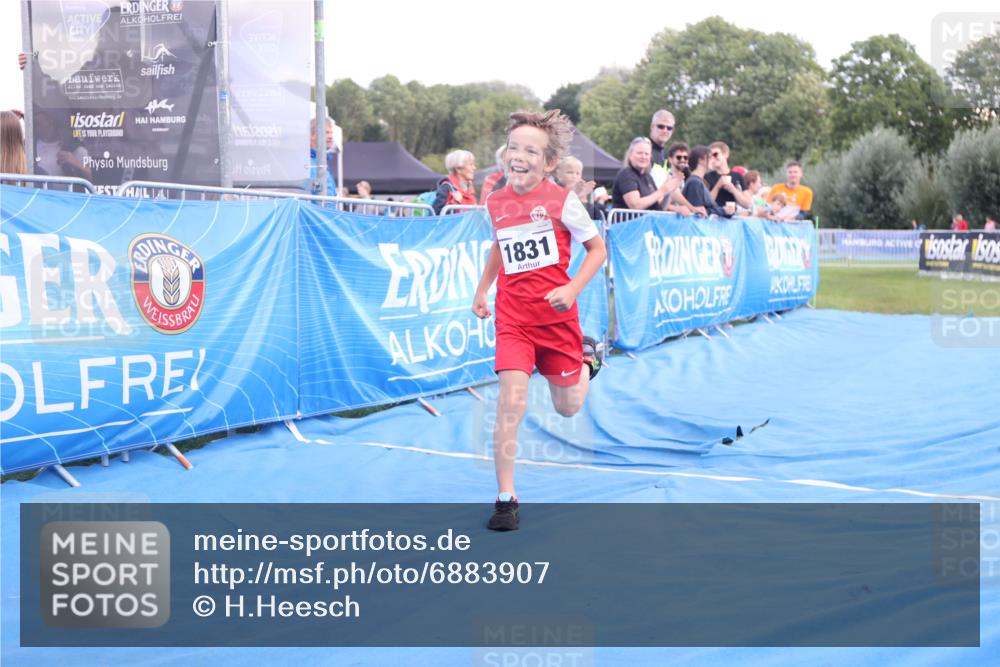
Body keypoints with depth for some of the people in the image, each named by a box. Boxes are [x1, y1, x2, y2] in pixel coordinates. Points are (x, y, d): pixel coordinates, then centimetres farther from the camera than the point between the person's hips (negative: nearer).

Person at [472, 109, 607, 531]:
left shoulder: (561, 200, -9)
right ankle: (505, 498, -5)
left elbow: (597, 249, -1)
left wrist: (574, 288, -15)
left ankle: (587, 359, 47)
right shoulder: (496, 203, 2)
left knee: (568, 407, 12)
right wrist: (482, 290, 17)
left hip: (555, 314, -1)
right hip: (512, 315, 1)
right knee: (511, 401, -14)